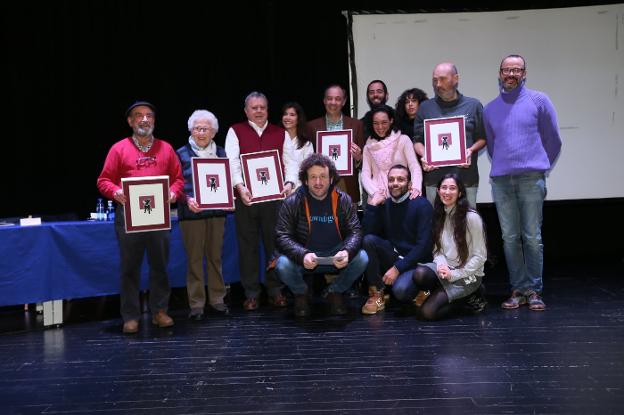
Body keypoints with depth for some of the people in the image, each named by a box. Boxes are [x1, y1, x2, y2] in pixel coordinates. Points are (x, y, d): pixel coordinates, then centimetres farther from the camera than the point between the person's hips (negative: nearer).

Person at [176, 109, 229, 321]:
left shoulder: (221, 153, 11)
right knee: (194, 258, 0)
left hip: (216, 211, 3)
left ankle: (217, 299, 17)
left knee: (215, 256, 7)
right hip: (192, 213, -3)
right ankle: (196, 304, 6)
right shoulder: (182, 154, 2)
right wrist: (187, 200, -18)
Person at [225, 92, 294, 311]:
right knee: (248, 245, 3)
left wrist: (289, 183, -10)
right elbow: (232, 161, -5)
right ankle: (251, 294, 11)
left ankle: (275, 291, 15)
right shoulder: (235, 132, 7)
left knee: (274, 243, 4)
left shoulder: (280, 133, 14)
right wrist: (240, 186, -19)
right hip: (246, 196, -1)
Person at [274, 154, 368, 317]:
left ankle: (335, 292, 5)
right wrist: (303, 255, -33)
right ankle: (301, 294, 5)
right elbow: (282, 236, -14)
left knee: (361, 258, -25)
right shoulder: (292, 203, -10)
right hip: (304, 259, -1)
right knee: (283, 265, -31)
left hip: (335, 258, 2)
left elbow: (355, 230, -7)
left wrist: (347, 252, -30)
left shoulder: (343, 200, -4)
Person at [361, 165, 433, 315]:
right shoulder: (384, 204, 5)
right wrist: (372, 206, -15)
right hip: (393, 256, 5)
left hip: (416, 261, -4)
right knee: (369, 240, -23)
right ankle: (377, 294, -15)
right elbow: (368, 233, -7)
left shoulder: (422, 205, -10)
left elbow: (424, 245, -17)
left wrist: (397, 268, -21)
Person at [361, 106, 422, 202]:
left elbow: (415, 167, -2)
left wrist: (415, 188, -20)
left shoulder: (403, 140, 5)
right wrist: (375, 193, -13)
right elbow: (365, 175, 5)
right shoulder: (368, 146, 12)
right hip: (377, 198, 2)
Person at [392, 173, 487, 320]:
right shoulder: (439, 215, 6)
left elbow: (480, 256, -10)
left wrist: (454, 275, -15)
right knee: (420, 274, -30)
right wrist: (441, 264, -13)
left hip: (467, 275, -5)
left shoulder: (471, 217, -12)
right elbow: (437, 249, 9)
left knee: (428, 311, -19)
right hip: (445, 269, 5)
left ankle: (469, 297, 3)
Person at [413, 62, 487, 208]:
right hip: (434, 178, 1)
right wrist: (423, 155, -8)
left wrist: (471, 150, -9)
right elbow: (418, 140, 11)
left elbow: (482, 138, 11)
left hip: (466, 177, -1)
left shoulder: (473, 106, 9)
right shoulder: (425, 107, 12)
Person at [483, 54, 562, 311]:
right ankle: (518, 289, 11)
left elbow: (553, 141, 8)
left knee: (532, 237, -3)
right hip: (501, 180, 3)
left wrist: (539, 167, 12)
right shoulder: (490, 109, 14)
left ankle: (534, 290, 5)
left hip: (531, 179, -3)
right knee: (510, 238, 3)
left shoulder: (539, 101, 4)